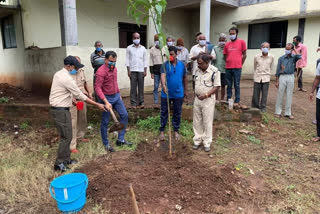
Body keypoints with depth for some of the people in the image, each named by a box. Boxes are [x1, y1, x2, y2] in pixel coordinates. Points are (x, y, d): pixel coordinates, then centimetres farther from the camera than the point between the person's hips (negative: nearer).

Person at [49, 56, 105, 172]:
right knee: (66, 136, -3)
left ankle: (66, 159, 26)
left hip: (58, 108, 10)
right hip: (61, 111, -10)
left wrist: (71, 99, 26)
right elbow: (81, 96, -18)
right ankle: (59, 163, 7)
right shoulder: (67, 79, -20)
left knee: (67, 135, 16)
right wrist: (97, 105, -14)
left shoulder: (58, 74, 10)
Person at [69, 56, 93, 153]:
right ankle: (72, 146, -1)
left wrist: (89, 93, 17)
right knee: (73, 122, -6)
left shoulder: (81, 71, 6)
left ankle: (80, 136, 41)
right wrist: (72, 98, -28)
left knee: (82, 119, 19)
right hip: (73, 100, -7)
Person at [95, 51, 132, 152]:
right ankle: (106, 144, 19)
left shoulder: (114, 68, 6)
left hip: (116, 96, 8)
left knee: (124, 115, 5)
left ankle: (120, 140, 16)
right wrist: (106, 102, -29)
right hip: (107, 98, -7)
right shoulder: (101, 71, -19)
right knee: (105, 122, 3)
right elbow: (98, 88, -23)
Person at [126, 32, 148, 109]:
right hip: (132, 70, -1)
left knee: (141, 87, -1)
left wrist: (145, 70, 2)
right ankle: (134, 103, 1)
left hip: (141, 70, 1)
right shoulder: (129, 48, 8)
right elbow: (127, 59, 5)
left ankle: (141, 103, 5)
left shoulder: (143, 48, 11)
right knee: (133, 87, -3)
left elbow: (145, 60, 11)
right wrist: (128, 70, -4)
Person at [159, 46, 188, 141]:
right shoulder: (165, 65, -8)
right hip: (166, 93, -2)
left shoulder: (181, 64, 1)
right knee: (164, 112, 7)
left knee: (177, 113, 11)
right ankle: (162, 131, 20)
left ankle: (176, 130, 26)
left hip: (178, 93, 2)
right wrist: (163, 85, -43)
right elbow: (163, 76, -25)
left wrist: (185, 90, 14)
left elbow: (185, 78, 12)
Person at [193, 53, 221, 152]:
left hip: (208, 99, -6)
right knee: (197, 121, 11)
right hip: (197, 99, 6)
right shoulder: (198, 70, 6)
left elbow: (216, 86, -13)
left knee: (207, 122, 3)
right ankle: (197, 140, 24)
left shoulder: (214, 71, -13)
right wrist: (196, 95, 11)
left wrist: (206, 95, -23)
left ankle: (207, 143, 15)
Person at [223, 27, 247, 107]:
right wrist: (228, 63, 8)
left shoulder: (242, 42, 2)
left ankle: (237, 101, 7)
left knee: (237, 85, 1)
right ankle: (228, 100, 17)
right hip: (228, 68, 4)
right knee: (229, 85, 9)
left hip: (237, 68, -3)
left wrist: (240, 64, 2)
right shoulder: (227, 44, 11)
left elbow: (244, 55, 3)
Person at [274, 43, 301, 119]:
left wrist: (295, 50, -5)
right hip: (282, 77, -1)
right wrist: (277, 81, -1)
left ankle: (288, 113, 15)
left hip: (291, 77, 1)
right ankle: (278, 112, 11)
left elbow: (299, 57, -21)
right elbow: (278, 70, 2)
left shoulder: (294, 57, 4)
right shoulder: (281, 58, 2)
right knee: (280, 95, 2)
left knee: (289, 96, 6)